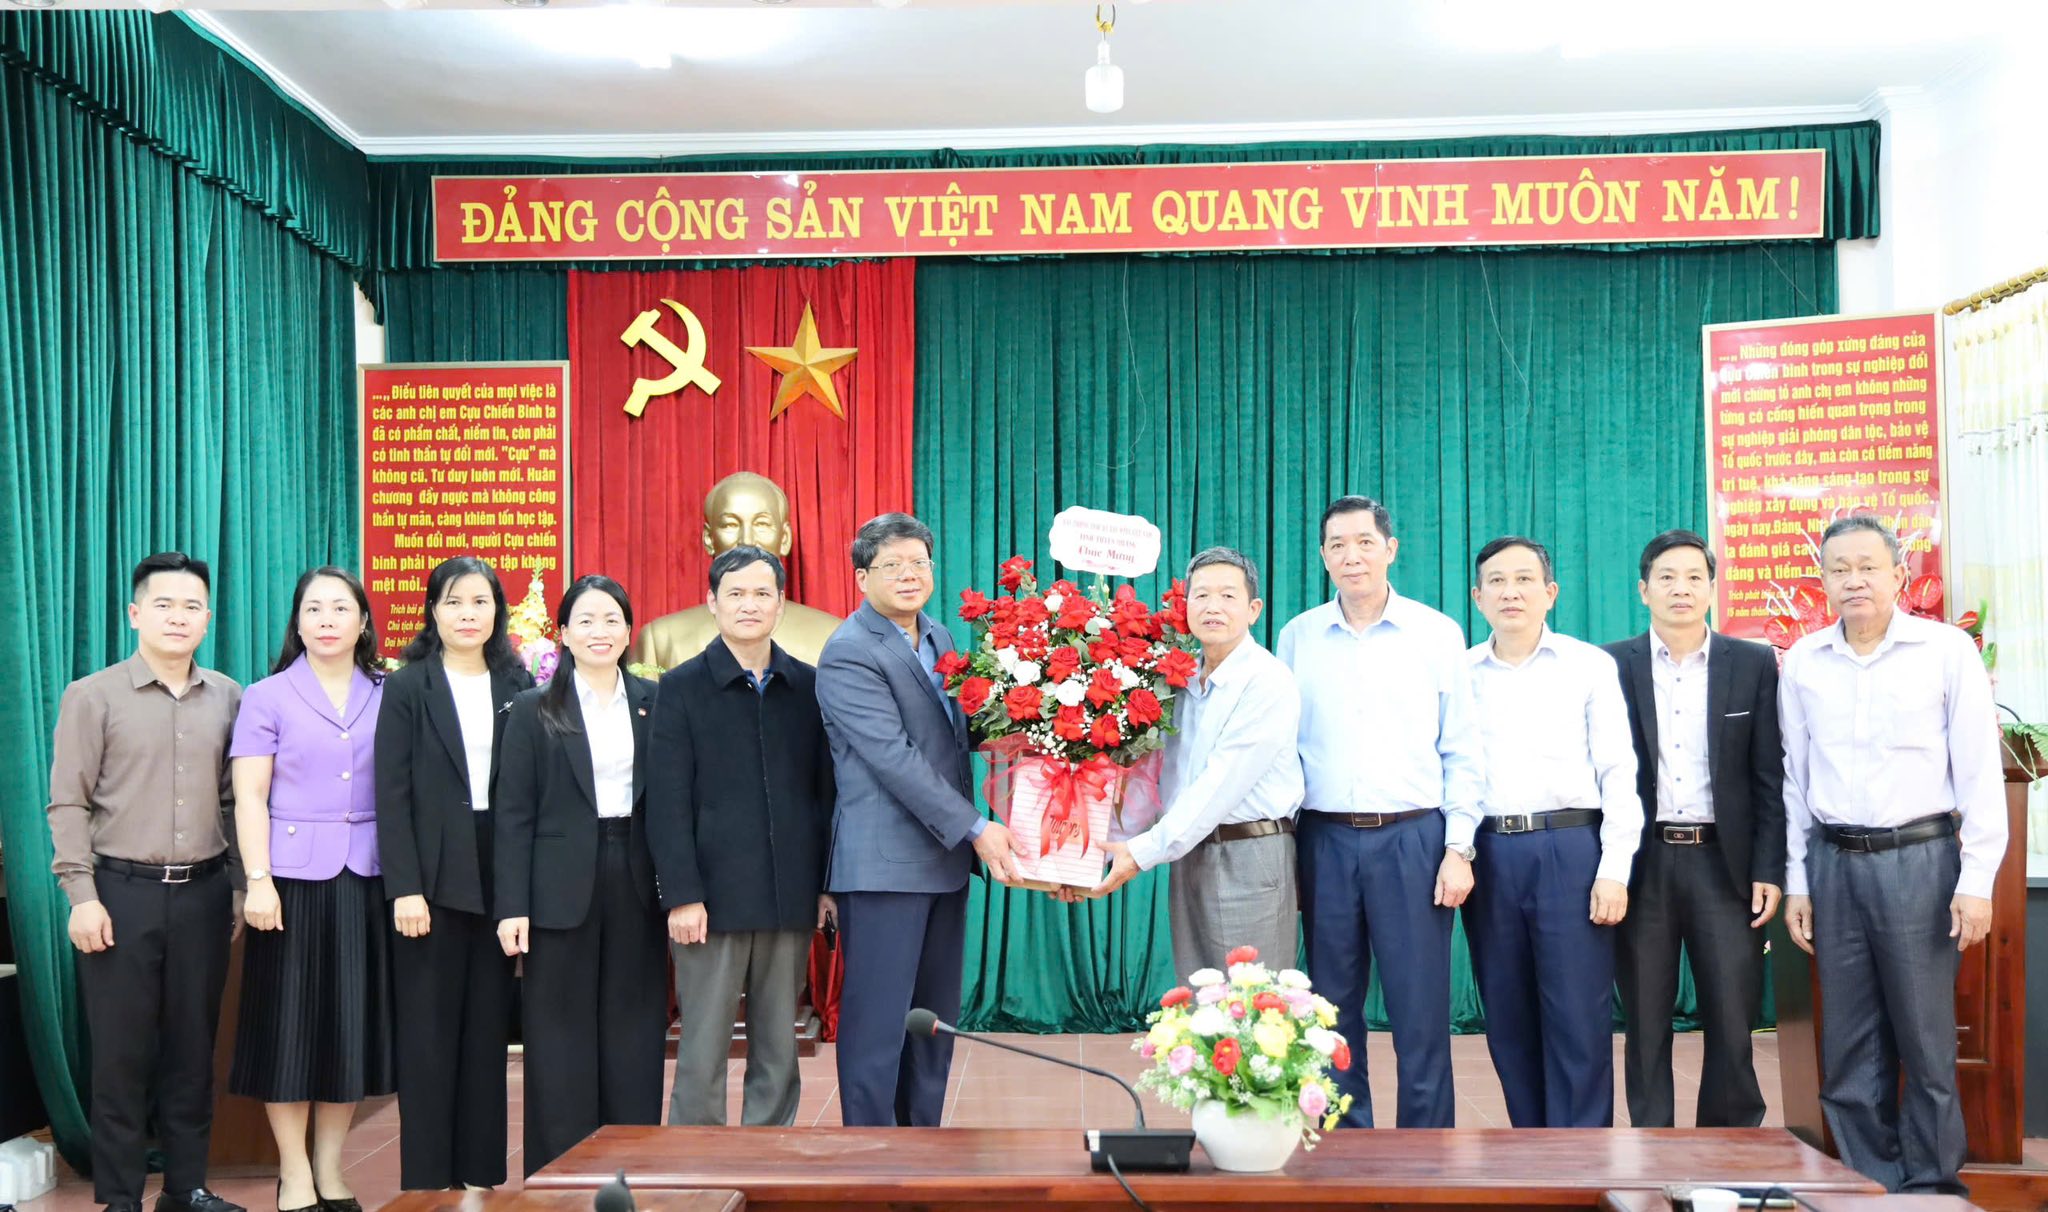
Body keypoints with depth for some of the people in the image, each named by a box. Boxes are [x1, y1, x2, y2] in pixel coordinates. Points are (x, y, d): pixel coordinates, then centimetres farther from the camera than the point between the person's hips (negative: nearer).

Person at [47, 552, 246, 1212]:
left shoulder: (228, 697, 7)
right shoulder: (93, 696, -2)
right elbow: (68, 804, -4)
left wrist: (240, 887, 9)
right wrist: (81, 896, -9)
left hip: (203, 892, 3)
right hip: (121, 892, -3)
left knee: (193, 1046, 9)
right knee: (122, 1051, 5)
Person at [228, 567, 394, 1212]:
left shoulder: (386, 696, 7)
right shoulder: (267, 698, 2)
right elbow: (250, 798, -2)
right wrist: (258, 880, -12)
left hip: (366, 879, 2)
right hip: (293, 877, -2)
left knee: (354, 1020, 7)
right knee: (290, 1020, 3)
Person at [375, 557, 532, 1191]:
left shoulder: (518, 687, 8)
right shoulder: (407, 688, 1)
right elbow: (392, 795, -4)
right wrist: (405, 889, -12)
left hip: (499, 880, 2)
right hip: (433, 881, -2)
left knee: (488, 1033, 8)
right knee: (428, 1037, 4)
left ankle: (484, 1177, 16)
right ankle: (426, 1181, 13)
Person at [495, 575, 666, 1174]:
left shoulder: (654, 702, 7)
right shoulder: (534, 709, 2)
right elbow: (514, 814, -1)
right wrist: (513, 906, -8)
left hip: (636, 885, 2)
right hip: (562, 890, -2)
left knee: (634, 1041, 7)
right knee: (561, 1045, 4)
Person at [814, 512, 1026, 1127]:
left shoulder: (940, 638, 13)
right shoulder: (849, 653, -11)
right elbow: (895, 757, -18)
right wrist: (975, 829, -20)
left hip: (946, 858, 8)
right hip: (885, 864, -8)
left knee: (936, 1018, 13)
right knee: (878, 1023, -1)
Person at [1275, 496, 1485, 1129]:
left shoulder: (1438, 635, 3)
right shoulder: (1297, 637, 7)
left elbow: (1462, 753, 4)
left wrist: (1459, 849, -3)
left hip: (1413, 838, -1)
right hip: (1326, 840, 2)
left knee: (1421, 1013, 1)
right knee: (1333, 1011, 8)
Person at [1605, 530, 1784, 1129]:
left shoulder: (1753, 664, 5)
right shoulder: (1611, 667, 4)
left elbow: (1770, 777, 4)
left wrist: (1769, 871, -3)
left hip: (1724, 861, 0)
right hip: (1643, 863, 0)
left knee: (1731, 1022, 3)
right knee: (1645, 1024, 7)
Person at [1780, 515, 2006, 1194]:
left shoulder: (1947, 650, -2)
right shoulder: (1802, 662, 6)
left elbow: (1980, 771, -3)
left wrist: (1977, 880, -8)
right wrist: (1796, 882, 8)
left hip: (1918, 858, -3)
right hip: (1833, 861, 3)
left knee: (1926, 1041, 3)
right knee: (1849, 1044, 9)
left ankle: (1932, 1184, 18)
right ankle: (1870, 1183, 21)